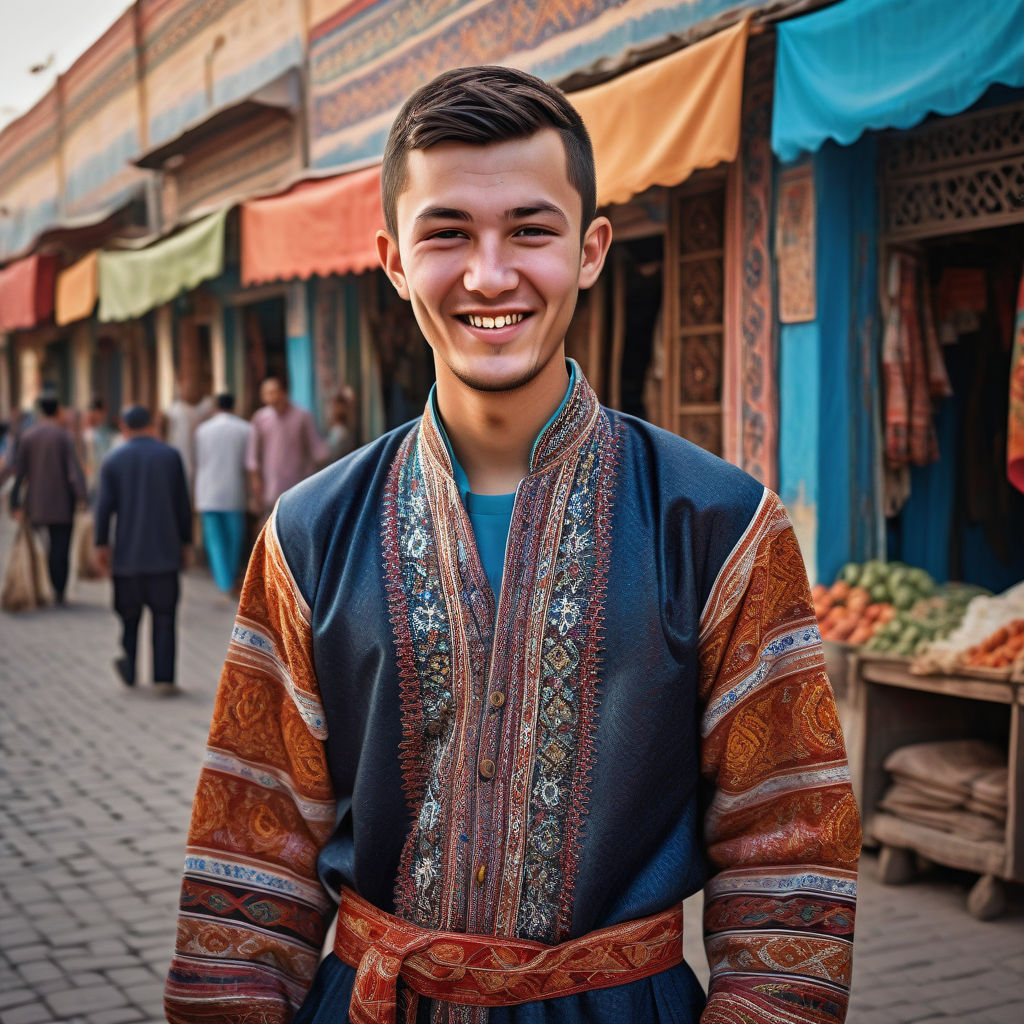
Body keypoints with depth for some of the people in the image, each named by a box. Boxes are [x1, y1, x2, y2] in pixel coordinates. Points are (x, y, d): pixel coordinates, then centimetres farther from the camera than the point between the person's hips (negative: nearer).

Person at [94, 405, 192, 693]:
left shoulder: (113, 460, 1)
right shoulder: (170, 456, 2)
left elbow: (104, 506, -5)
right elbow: (183, 504, 3)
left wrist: (101, 545, 0)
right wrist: (184, 542, 11)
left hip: (127, 553, 1)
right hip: (164, 551, 0)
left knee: (130, 612, 16)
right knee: (164, 615, 1)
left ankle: (129, 667, 15)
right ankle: (164, 677, -4)